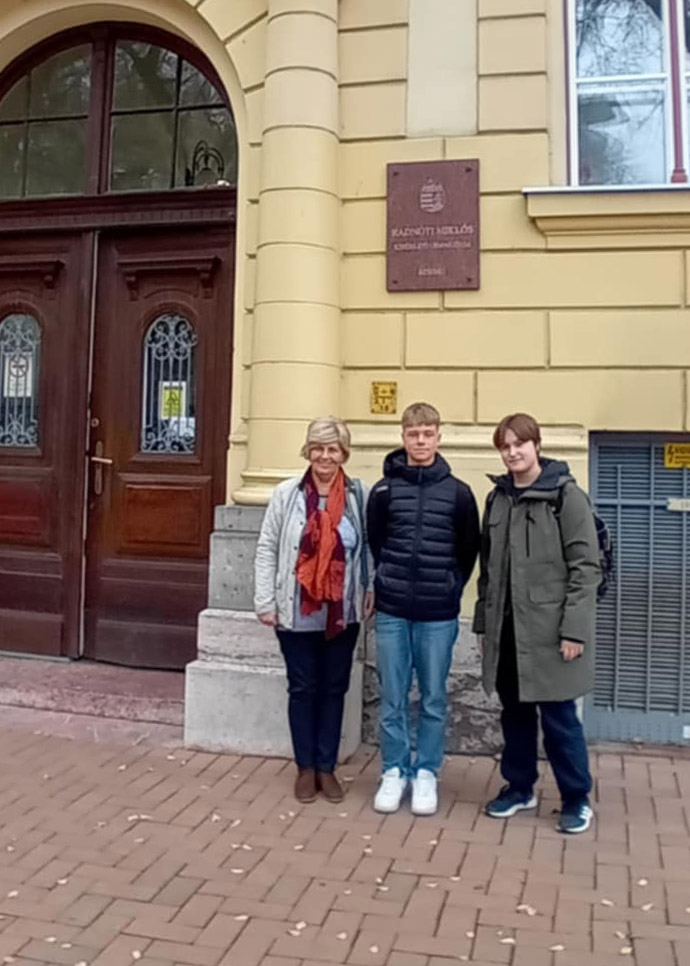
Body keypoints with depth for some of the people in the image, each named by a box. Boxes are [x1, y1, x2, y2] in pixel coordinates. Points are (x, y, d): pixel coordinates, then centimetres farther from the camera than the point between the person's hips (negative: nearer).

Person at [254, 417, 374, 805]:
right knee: (303, 689, 10)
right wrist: (265, 602, -5)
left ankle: (327, 768, 26)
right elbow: (267, 549, -2)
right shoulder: (287, 494, -5)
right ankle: (306, 768, 25)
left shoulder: (360, 495, -3)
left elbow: (372, 546, 4)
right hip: (297, 611, -1)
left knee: (334, 688, 12)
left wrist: (372, 592, -4)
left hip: (343, 613, 1)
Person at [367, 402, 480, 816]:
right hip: (392, 612, 1)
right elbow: (374, 543, 9)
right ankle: (394, 771, 22)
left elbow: (470, 549, 6)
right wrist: (389, 582, 6)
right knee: (393, 699, 9)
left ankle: (427, 774, 22)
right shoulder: (385, 490, 0)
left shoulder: (458, 493, -1)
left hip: (439, 614, 0)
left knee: (434, 700, 9)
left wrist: (451, 587, 5)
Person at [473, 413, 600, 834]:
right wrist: (483, 622, 12)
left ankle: (577, 799, 21)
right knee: (515, 712, 15)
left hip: (550, 628, -5)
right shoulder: (498, 498, 10)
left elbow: (586, 566, -11)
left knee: (559, 716, 3)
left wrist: (574, 628, -15)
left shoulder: (566, 494, -8)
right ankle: (520, 787, 32)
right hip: (507, 627, 5)